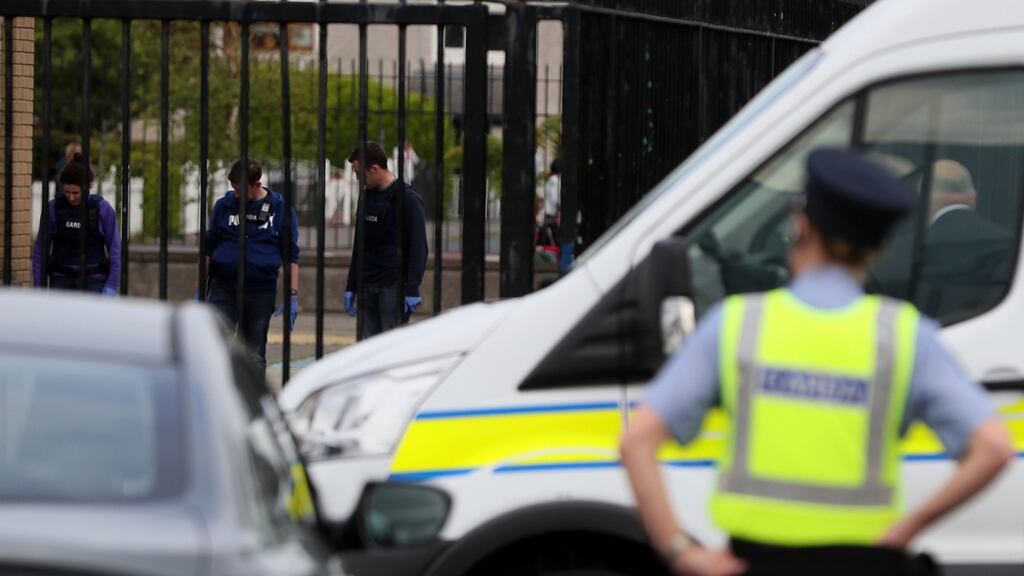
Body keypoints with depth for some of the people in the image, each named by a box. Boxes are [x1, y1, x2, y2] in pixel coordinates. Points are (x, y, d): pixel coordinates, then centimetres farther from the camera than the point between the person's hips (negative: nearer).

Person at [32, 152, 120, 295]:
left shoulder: (103, 209, -8)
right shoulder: (53, 208, -4)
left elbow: (114, 250, -5)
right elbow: (41, 249, 0)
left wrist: (112, 287, -13)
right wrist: (38, 287, -4)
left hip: (94, 282, -1)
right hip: (62, 281, 1)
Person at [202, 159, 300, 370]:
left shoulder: (280, 208, 0)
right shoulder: (224, 205, 3)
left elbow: (291, 255, 3)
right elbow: (208, 249, 10)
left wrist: (292, 296, -3)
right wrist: (199, 291, 6)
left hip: (261, 291, 0)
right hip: (223, 288, 0)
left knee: (255, 356, 9)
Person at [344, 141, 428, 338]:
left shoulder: (407, 198, -9)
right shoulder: (367, 196, 15)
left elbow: (418, 247, -13)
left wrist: (412, 289, -20)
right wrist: (351, 287, 19)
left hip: (393, 286, -7)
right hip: (367, 288, 7)